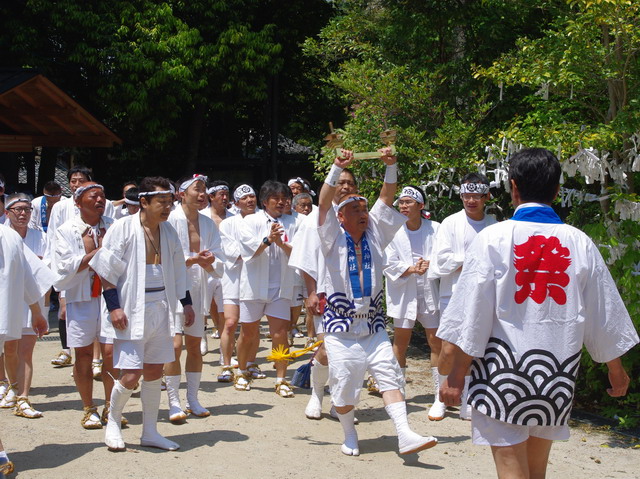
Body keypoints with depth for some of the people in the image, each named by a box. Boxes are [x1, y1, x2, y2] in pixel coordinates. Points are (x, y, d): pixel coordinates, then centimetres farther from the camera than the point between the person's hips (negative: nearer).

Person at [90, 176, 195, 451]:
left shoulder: (168, 231, 9)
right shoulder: (123, 228, -10)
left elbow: (177, 271, 18)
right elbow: (105, 270, -9)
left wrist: (186, 302, 14)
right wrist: (114, 307, -15)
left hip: (161, 309, 6)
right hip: (131, 312, -6)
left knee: (154, 372, 10)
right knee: (131, 375, -9)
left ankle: (150, 432, 21)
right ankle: (112, 422, 18)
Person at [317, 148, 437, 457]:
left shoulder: (374, 235, 10)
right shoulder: (334, 238, 0)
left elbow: (386, 200, 5)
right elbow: (324, 204, -13)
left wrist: (391, 168, -6)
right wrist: (337, 168, -22)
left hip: (373, 327, 3)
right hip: (341, 328, -3)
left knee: (390, 376, -7)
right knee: (344, 385, 0)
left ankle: (405, 435, -12)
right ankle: (350, 437, 19)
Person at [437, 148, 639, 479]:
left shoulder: (493, 239, -10)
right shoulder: (579, 243, 0)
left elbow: (470, 315, -11)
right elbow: (604, 316, 7)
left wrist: (456, 376, -3)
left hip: (503, 376, -4)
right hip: (557, 377, 4)